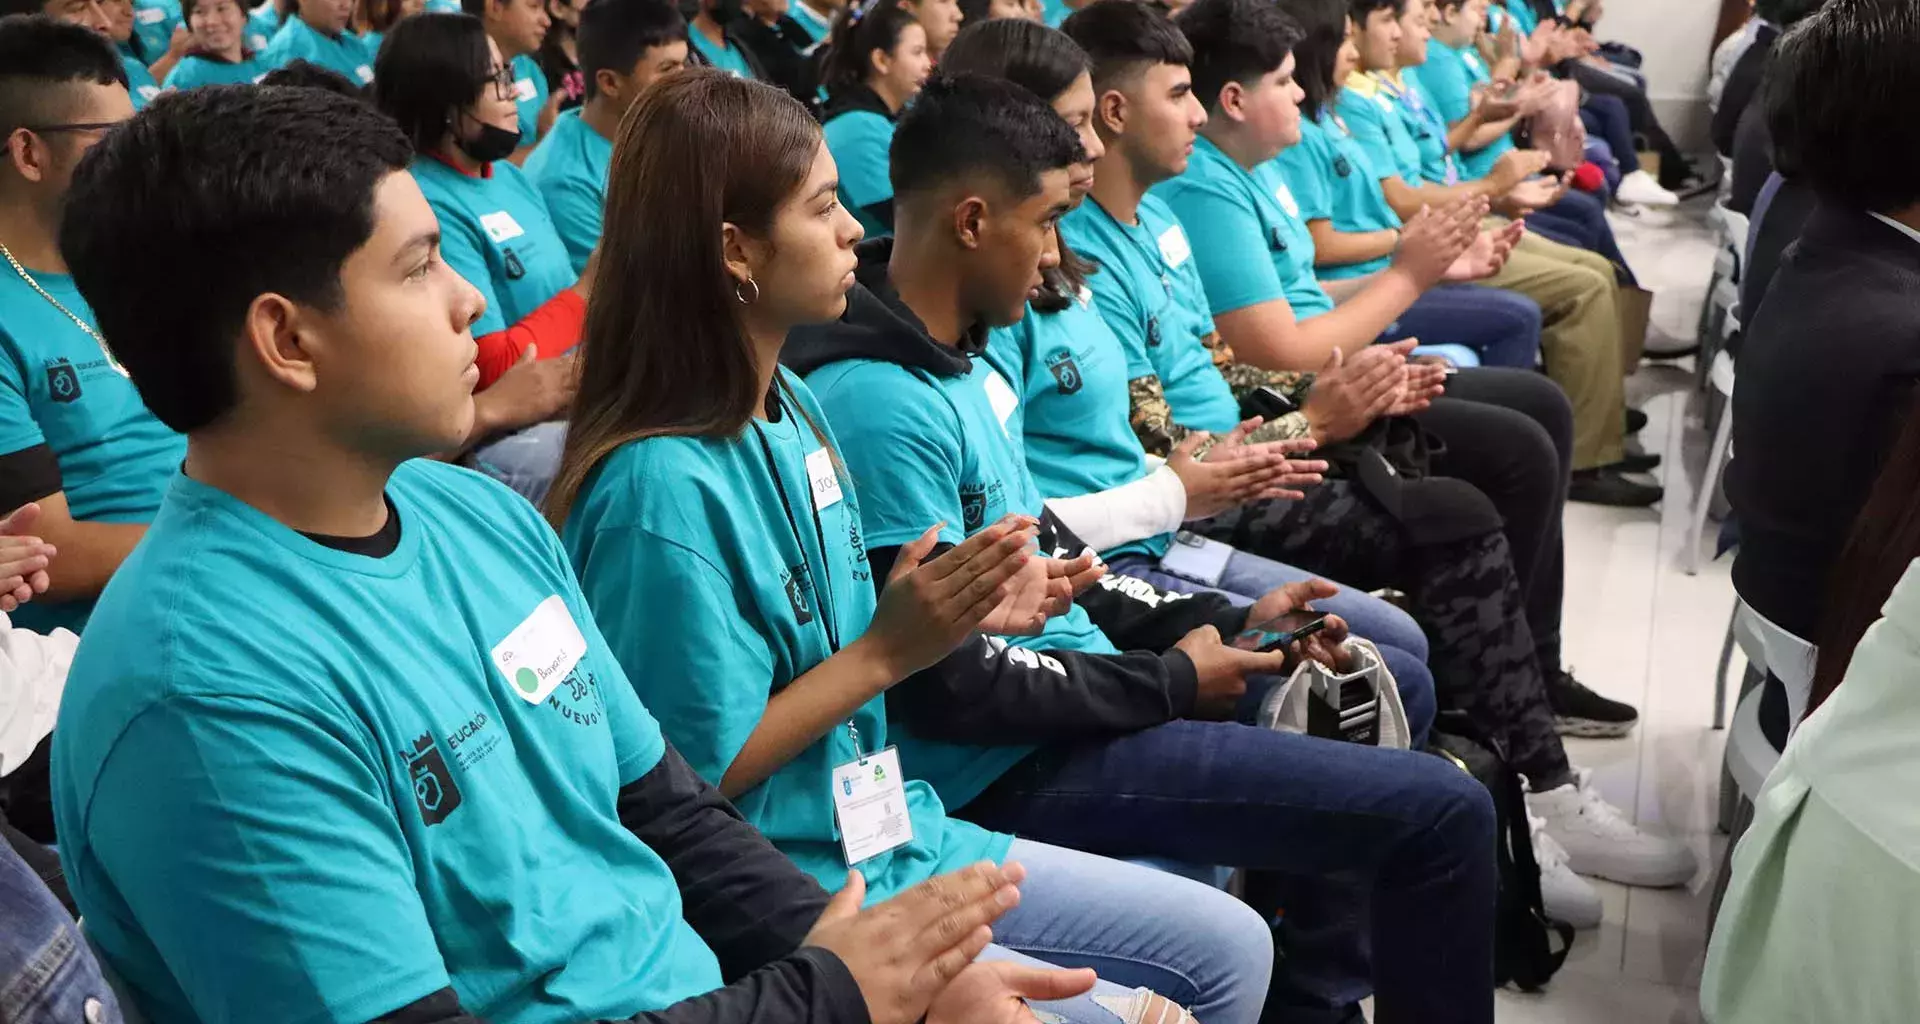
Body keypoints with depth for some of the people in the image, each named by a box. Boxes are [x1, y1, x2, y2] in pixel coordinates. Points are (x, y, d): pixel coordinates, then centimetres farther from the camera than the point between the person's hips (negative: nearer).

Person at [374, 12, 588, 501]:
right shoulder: (428, 206, -14)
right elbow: (497, 368, -18)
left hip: (572, 395, 8)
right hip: (493, 435, -8)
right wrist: (589, 288, -8)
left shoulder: (511, 176, 12)